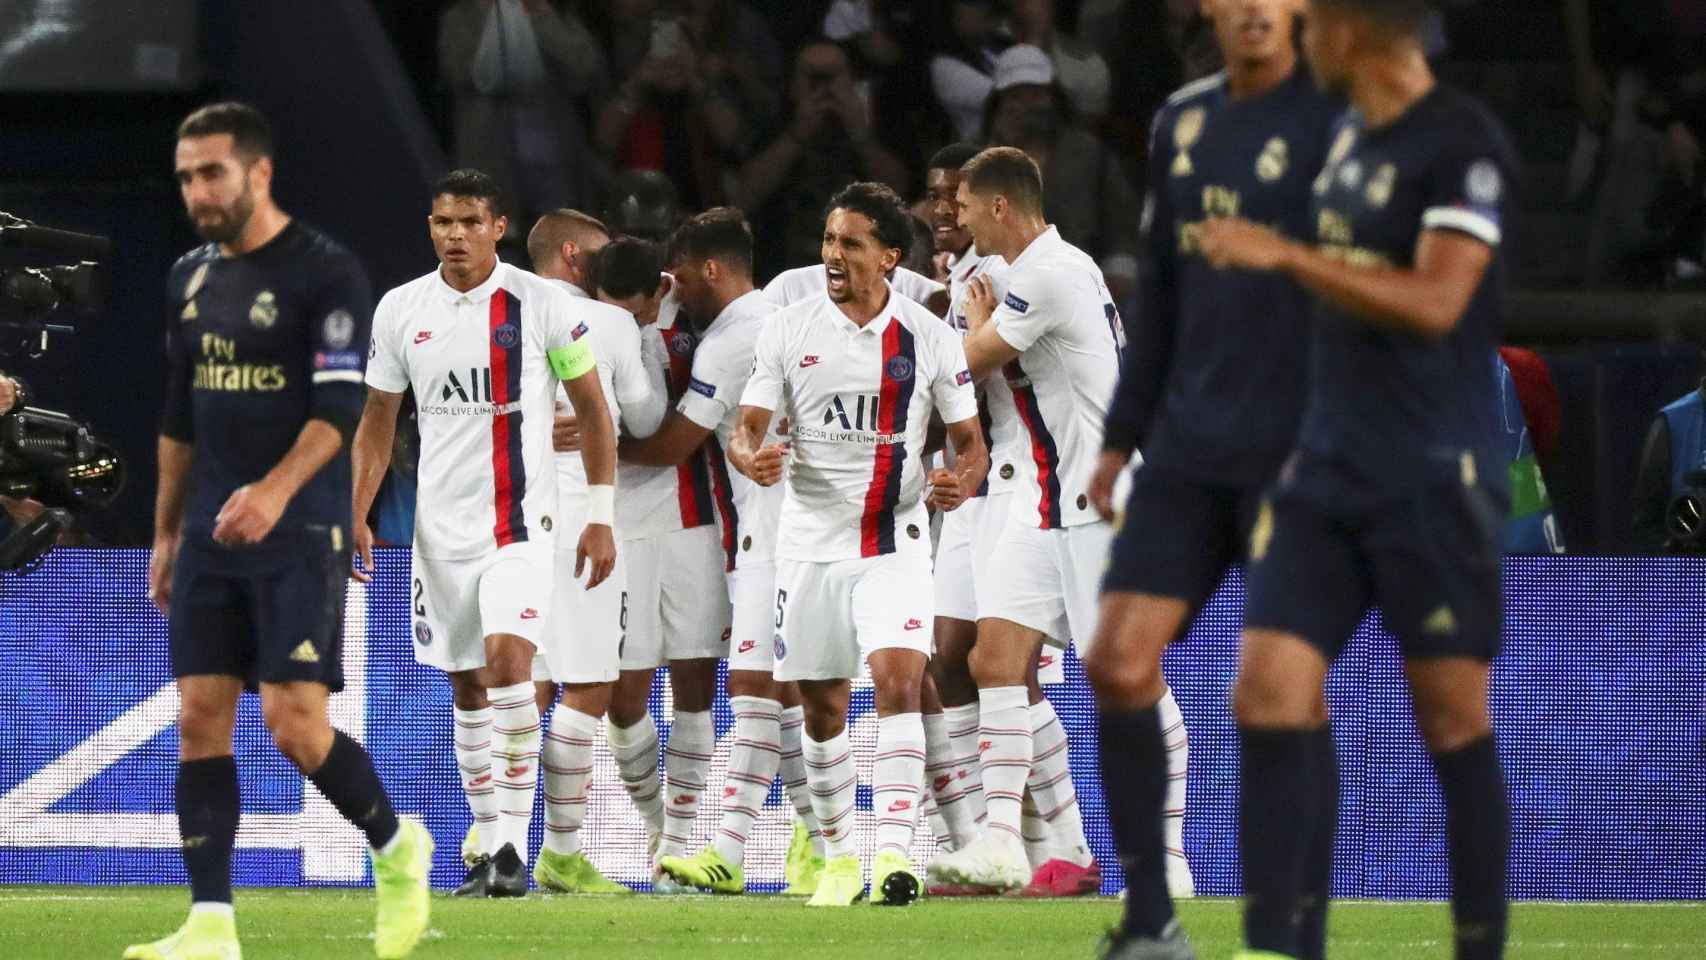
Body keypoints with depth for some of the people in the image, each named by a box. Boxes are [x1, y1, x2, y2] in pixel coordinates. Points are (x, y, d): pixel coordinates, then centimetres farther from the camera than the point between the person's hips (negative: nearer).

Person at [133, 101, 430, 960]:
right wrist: (165, 531, 20)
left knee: (295, 724, -12)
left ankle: (397, 850, 13)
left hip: (299, 534, -7)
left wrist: (275, 490, -29)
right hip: (212, 535, 7)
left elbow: (340, 405, -16)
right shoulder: (191, 278, 13)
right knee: (199, 719, -1)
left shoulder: (326, 273, -8)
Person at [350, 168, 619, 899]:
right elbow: (377, 425, 12)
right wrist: (356, 516, 3)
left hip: (520, 522, -4)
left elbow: (592, 409, 2)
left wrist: (601, 517, -3)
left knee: (508, 657, -21)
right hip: (441, 527, 4)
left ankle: (514, 845, -19)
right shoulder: (400, 310, 4)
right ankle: (490, 845, 17)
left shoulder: (541, 304, -6)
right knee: (466, 691, 8)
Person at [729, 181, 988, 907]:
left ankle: (893, 850, -25)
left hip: (894, 541, -2)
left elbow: (970, 442, 5)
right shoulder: (787, 330, 1)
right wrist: (752, 458, -25)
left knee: (898, 680, -20)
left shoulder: (929, 338, -1)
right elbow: (746, 428, -1)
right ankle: (839, 855, 22)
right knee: (822, 707, 6)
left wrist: (963, 481, -18)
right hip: (810, 540, 2)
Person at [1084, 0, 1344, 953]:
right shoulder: (1183, 124, 14)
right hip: (1188, 449, 6)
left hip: (1292, 447, -6)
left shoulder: (1333, 124, -6)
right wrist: (1123, 436, 20)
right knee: (1119, 662, -4)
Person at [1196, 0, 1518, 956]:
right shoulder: (1351, 136, 13)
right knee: (1270, 695, -4)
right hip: (1327, 470, 7)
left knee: (1454, 723, -1)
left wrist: (1285, 256, -23)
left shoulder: (1464, 143, -12)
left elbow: (1434, 302, -22)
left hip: (1435, 479, -7)